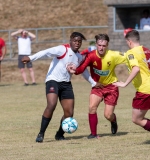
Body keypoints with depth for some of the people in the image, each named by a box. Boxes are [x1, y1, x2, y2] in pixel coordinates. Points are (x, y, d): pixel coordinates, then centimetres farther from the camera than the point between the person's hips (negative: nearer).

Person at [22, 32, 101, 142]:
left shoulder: (80, 57, 11)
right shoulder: (63, 49, -11)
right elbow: (46, 52, -26)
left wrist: (93, 83, 36)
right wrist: (31, 58, -40)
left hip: (66, 84, 7)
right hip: (53, 80, -7)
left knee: (69, 113, 0)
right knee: (51, 105, -28)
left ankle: (59, 135, 24)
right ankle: (41, 134, -18)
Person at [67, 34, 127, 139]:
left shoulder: (113, 55, -22)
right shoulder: (91, 56, -20)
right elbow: (81, 68, -28)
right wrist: (75, 70, -49)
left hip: (111, 87, -1)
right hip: (97, 86, 1)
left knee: (108, 115, -2)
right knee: (92, 107, -20)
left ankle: (114, 121, 37)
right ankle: (93, 133, -5)